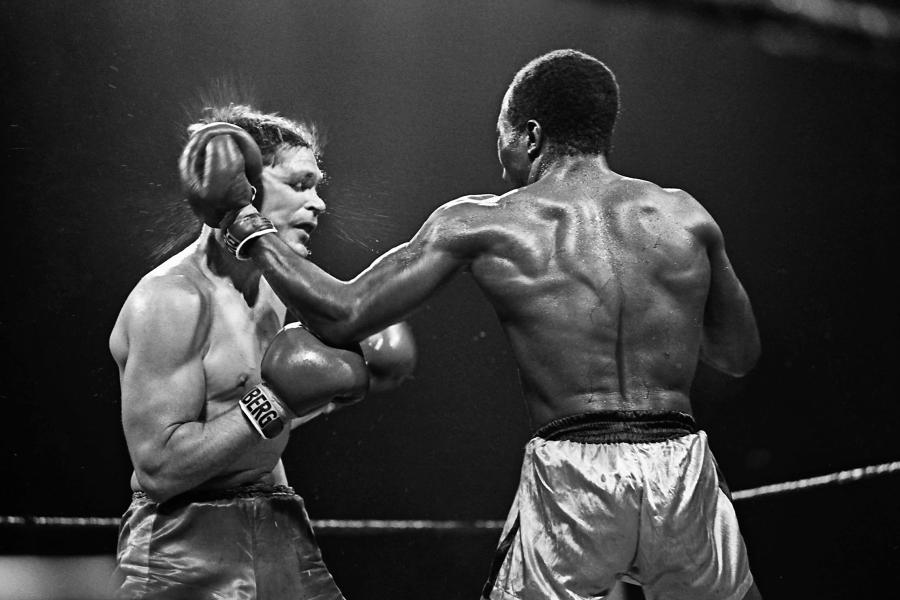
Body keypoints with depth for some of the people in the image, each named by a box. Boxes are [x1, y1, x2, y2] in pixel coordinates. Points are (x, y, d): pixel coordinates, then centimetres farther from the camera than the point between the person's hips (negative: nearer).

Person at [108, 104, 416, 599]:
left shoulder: (272, 288, 7)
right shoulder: (171, 297, -18)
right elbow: (159, 469, -23)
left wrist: (347, 388, 7)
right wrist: (275, 400, -22)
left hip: (278, 531, 8)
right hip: (186, 553, -7)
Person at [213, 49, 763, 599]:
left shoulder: (481, 226, 1)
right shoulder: (685, 216, 7)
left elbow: (342, 316, 0)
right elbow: (741, 356, 19)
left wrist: (251, 232, 14)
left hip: (570, 477, -2)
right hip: (680, 472, 2)